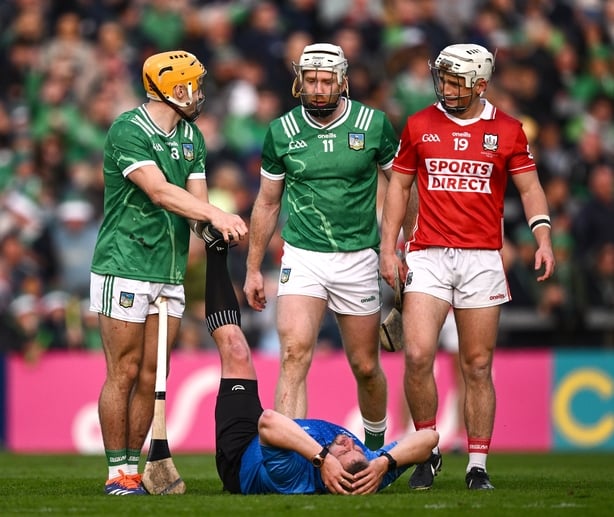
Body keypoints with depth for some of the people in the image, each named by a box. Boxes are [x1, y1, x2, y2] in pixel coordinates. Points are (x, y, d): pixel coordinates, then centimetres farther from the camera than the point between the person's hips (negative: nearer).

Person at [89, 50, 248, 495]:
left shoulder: (191, 137, 14)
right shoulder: (128, 132, -11)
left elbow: (196, 200, 9)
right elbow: (160, 192, -23)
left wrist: (213, 228, -14)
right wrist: (215, 215, -33)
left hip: (170, 273, 7)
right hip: (125, 269, -7)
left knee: (150, 377, 5)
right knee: (124, 373, -5)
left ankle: (134, 467, 10)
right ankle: (118, 473, -1)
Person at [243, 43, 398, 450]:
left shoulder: (374, 125, -4)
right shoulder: (282, 132, 0)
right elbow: (267, 203, 11)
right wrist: (253, 269, 13)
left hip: (358, 259, 0)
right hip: (302, 258, 0)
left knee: (366, 367, 11)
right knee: (295, 353, -20)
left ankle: (376, 442, 36)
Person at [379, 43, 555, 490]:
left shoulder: (507, 131, 4)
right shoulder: (419, 126, 7)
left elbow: (529, 187, 5)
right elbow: (399, 185, 13)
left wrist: (543, 239, -11)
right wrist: (388, 248, 6)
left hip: (482, 260, 0)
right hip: (428, 257, 0)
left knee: (478, 367, 3)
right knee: (418, 355, -15)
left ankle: (478, 466, 10)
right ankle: (427, 451, 2)